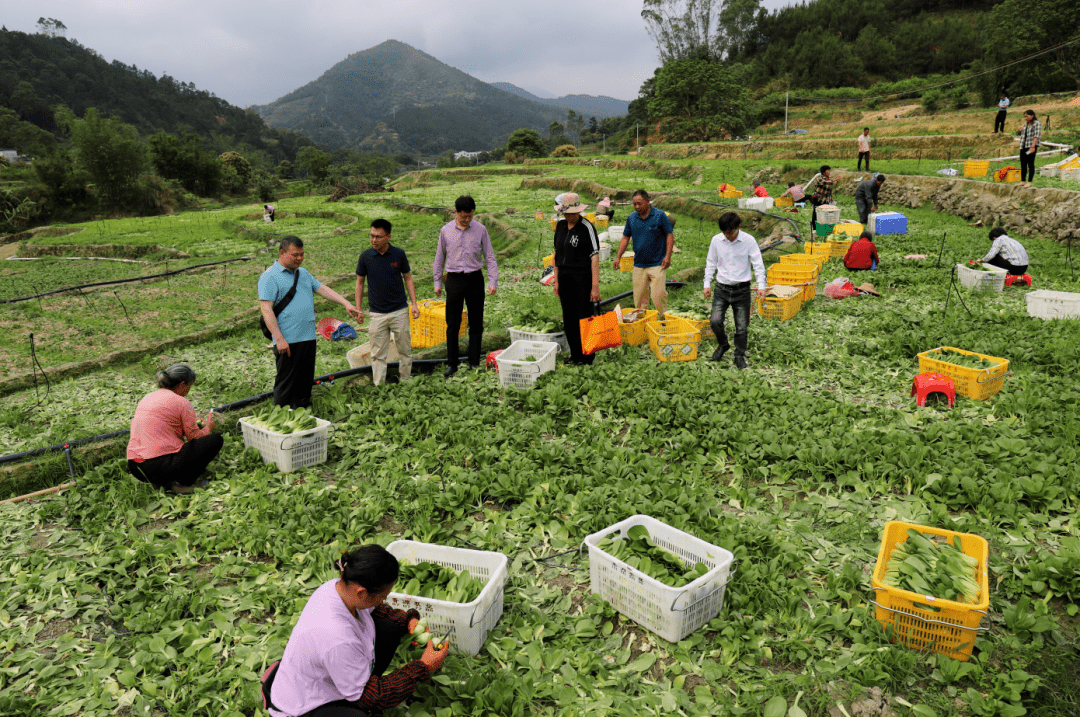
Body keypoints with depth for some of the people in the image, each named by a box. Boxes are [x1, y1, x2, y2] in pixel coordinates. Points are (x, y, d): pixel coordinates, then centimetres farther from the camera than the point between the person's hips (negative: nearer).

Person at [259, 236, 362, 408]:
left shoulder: (303, 273, 17)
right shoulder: (270, 276, -7)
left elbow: (322, 289, 17)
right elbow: (266, 309, -13)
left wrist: (346, 303, 2)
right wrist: (279, 339, -19)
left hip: (308, 337, 8)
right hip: (288, 341, -7)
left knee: (305, 381, 14)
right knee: (286, 384, -3)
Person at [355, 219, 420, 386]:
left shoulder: (399, 254, -4)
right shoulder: (365, 256, -3)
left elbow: (408, 278, 6)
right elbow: (360, 282, 7)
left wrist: (414, 303, -1)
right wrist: (358, 309, 3)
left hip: (400, 311, 0)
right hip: (377, 313, 0)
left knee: (405, 350, 9)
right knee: (378, 354, 5)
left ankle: (406, 382, 24)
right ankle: (379, 387, 15)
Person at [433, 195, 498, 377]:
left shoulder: (480, 229, 0)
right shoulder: (446, 231, 1)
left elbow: (490, 257, 4)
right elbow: (439, 258, 11)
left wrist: (493, 281, -4)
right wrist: (437, 282, 9)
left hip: (475, 279, 0)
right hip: (454, 279, 0)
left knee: (476, 323, 5)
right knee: (452, 324, 1)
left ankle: (474, 362, 16)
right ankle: (451, 364, 10)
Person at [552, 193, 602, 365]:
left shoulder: (587, 227, -10)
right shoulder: (560, 226, 9)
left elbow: (595, 257, -14)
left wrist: (595, 286, -19)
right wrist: (556, 281, 13)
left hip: (582, 278, -6)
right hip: (565, 278, 6)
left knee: (584, 318, -1)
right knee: (569, 320, 10)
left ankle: (587, 357, 11)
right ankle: (575, 355, 22)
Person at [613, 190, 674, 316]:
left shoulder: (659, 215, -3)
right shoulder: (631, 218, 8)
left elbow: (670, 235, 0)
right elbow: (625, 238, 15)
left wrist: (667, 256, -10)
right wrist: (618, 257, 7)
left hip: (657, 263, -4)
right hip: (639, 265, 4)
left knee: (658, 294, -8)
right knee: (639, 296, 6)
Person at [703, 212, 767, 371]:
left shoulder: (749, 240, -7)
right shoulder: (716, 240, -1)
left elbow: (758, 264, -4)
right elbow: (711, 263, 10)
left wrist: (761, 286, -14)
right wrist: (707, 283, 5)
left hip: (742, 288, -1)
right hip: (722, 288, 2)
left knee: (742, 326, 2)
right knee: (715, 320, -11)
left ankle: (740, 356, 22)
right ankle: (723, 344, 19)